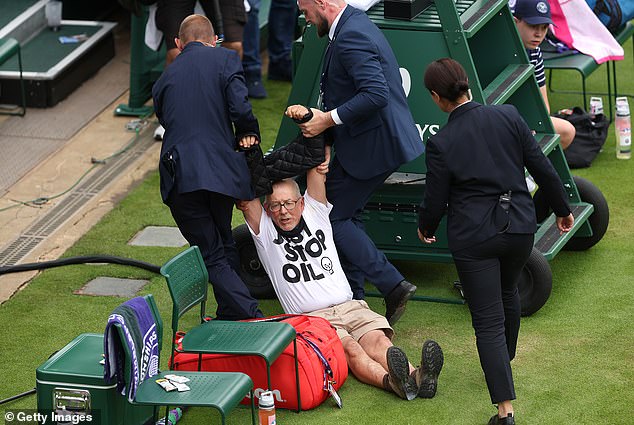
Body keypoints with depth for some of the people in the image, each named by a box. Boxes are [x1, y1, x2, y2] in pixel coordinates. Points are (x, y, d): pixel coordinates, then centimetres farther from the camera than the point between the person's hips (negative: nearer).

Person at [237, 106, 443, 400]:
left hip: (350, 307, 3)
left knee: (377, 339, -27)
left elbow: (318, 164, 12)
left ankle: (418, 376, -55)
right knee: (349, 347, -33)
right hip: (310, 318, -3)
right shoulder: (265, 232, 13)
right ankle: (392, 381, -62)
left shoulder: (315, 214, 19)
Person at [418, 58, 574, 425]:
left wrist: (426, 228, 18)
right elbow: (542, 167, 1)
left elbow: (435, 203, -5)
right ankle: (505, 362, 52)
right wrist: (563, 209, 16)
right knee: (508, 292, 31)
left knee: (488, 322, 0)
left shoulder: (441, 144, -13)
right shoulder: (508, 117, -5)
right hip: (519, 227, 4)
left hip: (473, 239, -4)